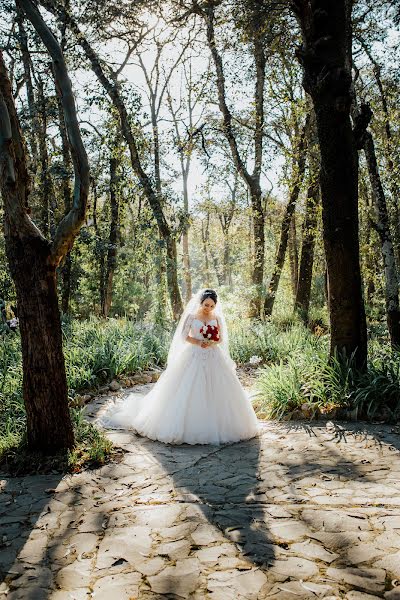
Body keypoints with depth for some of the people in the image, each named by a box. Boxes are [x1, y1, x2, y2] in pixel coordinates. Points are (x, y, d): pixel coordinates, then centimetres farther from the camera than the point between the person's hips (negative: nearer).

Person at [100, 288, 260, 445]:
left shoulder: (217, 318, 6)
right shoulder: (191, 316, 0)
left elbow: (221, 339, 8)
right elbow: (184, 336, -1)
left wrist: (211, 343, -13)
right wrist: (200, 342, -15)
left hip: (214, 359, 2)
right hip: (193, 357, -2)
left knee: (215, 392, -1)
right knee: (189, 392, -6)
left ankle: (217, 426, 10)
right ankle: (188, 426, 2)